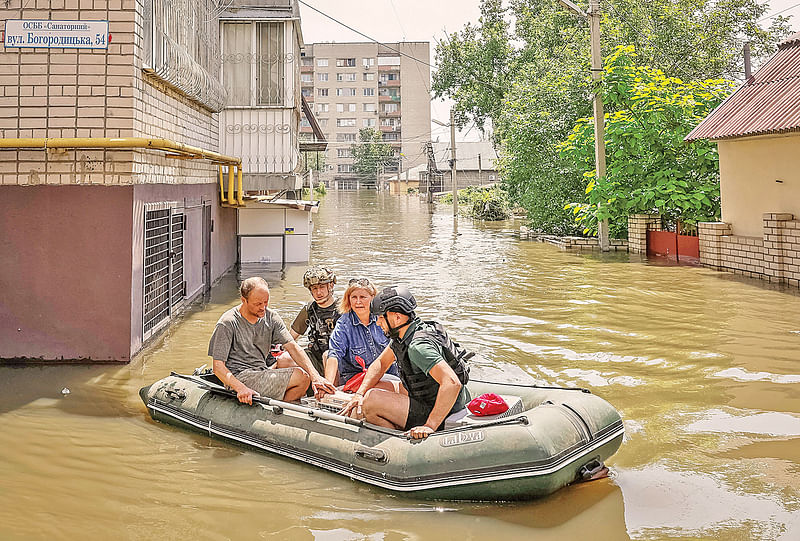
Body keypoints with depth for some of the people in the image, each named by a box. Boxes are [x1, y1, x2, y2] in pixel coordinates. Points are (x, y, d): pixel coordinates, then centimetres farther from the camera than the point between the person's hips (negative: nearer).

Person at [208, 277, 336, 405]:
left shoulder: (271, 317, 5)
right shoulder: (227, 323, -12)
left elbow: (292, 346, -4)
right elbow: (218, 367, -15)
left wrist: (315, 375, -18)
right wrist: (240, 388, -32)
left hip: (262, 373, 7)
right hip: (240, 378, -7)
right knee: (301, 377, -18)